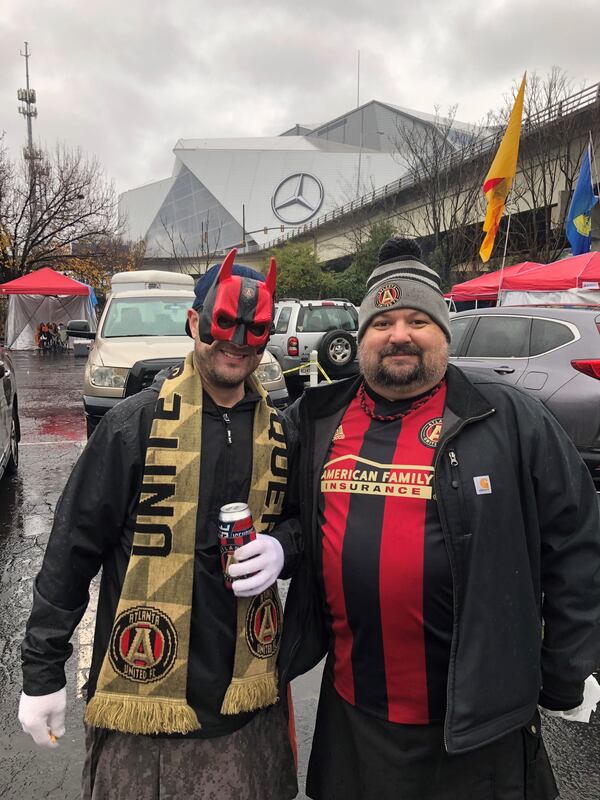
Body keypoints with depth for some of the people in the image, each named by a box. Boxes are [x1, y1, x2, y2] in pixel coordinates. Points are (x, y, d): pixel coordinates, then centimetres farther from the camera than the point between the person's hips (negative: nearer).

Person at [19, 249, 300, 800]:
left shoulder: (281, 433, 2)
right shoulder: (136, 422, -10)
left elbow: (299, 521, 14)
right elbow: (73, 547, -8)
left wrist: (282, 547, -9)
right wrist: (42, 671, -4)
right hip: (141, 695, -3)